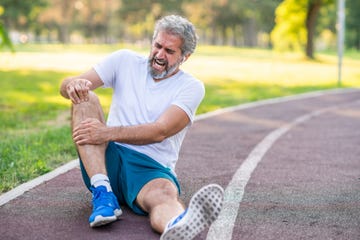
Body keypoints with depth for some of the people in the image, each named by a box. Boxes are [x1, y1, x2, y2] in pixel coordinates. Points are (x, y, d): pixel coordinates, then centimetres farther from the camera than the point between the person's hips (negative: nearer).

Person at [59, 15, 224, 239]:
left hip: (152, 168, -3)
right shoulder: (125, 60, 10)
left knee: (165, 194, -38)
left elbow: (160, 132, -14)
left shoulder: (191, 87, 1)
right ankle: (103, 192, -34)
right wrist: (74, 85, -22)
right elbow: (66, 86, 4)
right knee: (86, 99, -20)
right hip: (108, 160, 3)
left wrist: (108, 132, -27)